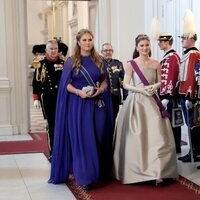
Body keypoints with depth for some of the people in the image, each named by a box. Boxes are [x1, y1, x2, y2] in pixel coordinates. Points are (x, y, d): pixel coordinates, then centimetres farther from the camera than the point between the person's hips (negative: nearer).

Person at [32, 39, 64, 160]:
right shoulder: (41, 64, 3)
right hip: (47, 99, 0)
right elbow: (36, 82, 2)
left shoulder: (64, 63, 4)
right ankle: (52, 152, 12)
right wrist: (36, 99, -3)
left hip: (61, 98, 0)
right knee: (51, 125, 4)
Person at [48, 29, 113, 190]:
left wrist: (100, 90, -11)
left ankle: (97, 173, 16)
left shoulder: (99, 60, 9)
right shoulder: (71, 61, 2)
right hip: (78, 105, -2)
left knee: (97, 139, 4)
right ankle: (84, 176, 1)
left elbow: (105, 81, 10)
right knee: (81, 139, -4)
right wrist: (79, 92, -18)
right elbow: (66, 84, -1)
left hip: (97, 104, 3)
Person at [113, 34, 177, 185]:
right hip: (135, 101, -2)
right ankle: (136, 169, 10)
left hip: (151, 101, 2)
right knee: (136, 137, -1)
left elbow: (159, 82, 14)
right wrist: (141, 89, -15)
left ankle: (157, 171, -4)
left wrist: (155, 86, -9)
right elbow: (126, 85, -2)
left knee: (156, 134, -6)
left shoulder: (156, 64, 6)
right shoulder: (131, 64, -1)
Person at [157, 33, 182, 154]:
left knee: (169, 121, -4)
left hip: (168, 95, -10)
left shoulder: (170, 57, -15)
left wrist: (165, 97, -23)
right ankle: (176, 147, 20)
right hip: (173, 95, 10)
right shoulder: (173, 56, 16)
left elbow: (170, 79, -21)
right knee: (174, 122, 13)